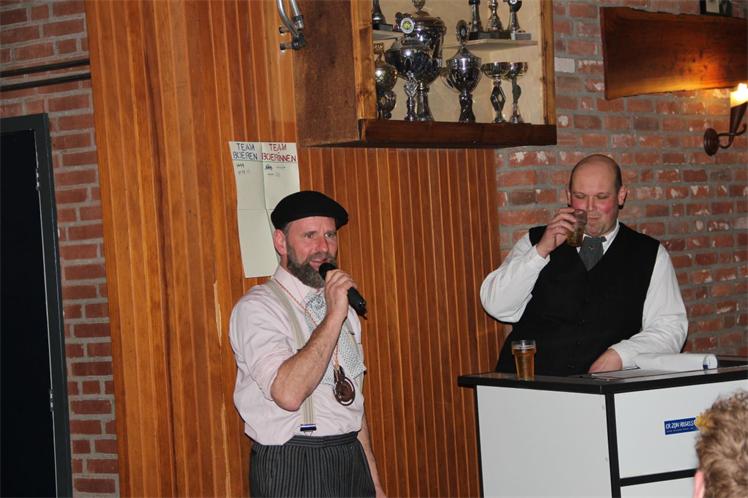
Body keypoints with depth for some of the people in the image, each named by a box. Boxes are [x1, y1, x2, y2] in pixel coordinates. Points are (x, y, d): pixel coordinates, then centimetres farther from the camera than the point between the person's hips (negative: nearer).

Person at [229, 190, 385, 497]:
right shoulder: (257, 308, -11)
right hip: (293, 471, -7)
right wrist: (333, 317, -22)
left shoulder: (340, 303, 15)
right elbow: (289, 393, -25)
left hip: (352, 463, 7)